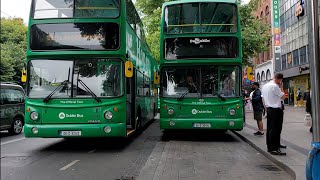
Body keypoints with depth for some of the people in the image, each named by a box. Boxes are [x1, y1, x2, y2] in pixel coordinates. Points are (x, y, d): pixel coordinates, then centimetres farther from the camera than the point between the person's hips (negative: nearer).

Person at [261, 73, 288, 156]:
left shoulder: (264, 86, 12)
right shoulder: (275, 86, -15)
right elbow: (283, 97, -10)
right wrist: (281, 87, 0)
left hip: (269, 109, 9)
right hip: (276, 110, -9)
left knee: (269, 128, 12)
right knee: (275, 129, -7)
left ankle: (273, 145, 22)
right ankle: (274, 149, -5)